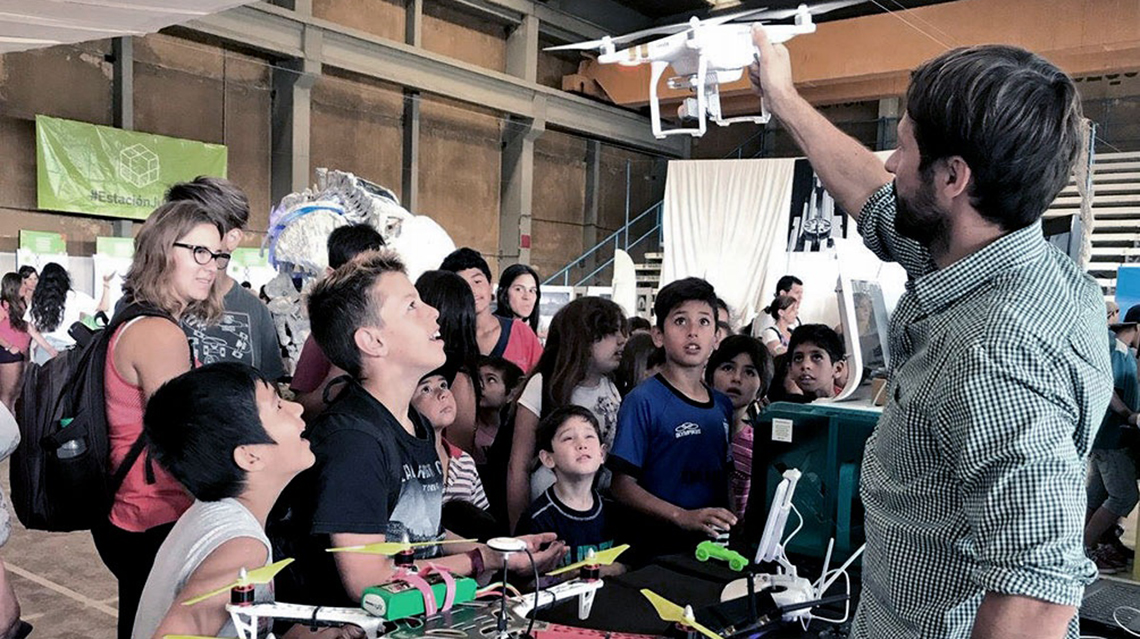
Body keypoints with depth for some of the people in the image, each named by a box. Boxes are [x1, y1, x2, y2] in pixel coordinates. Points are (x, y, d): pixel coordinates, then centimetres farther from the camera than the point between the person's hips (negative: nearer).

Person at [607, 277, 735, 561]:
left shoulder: (723, 405, 12)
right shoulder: (643, 401, -7)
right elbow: (623, 486, -9)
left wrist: (733, 523, 5)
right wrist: (683, 517, -19)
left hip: (715, 546, 5)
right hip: (661, 549, -5)